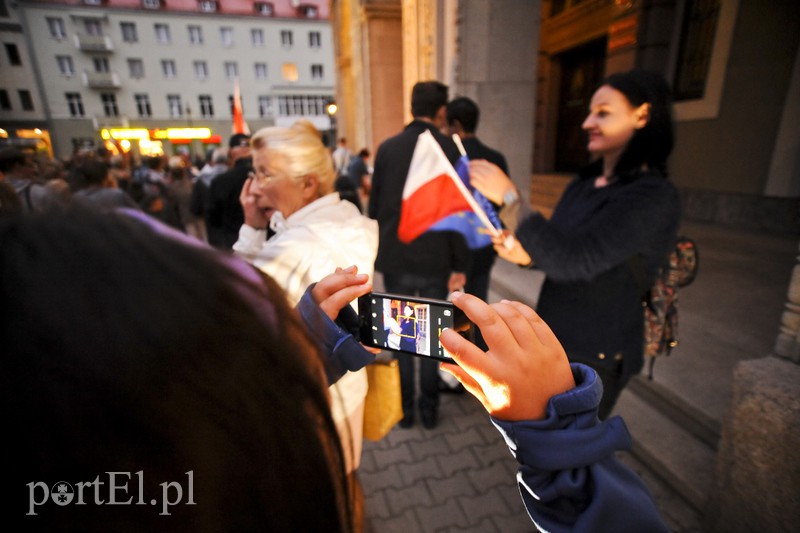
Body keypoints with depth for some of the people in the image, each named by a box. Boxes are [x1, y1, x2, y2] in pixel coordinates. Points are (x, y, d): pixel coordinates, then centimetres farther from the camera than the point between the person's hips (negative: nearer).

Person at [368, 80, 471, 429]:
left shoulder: (387, 148, 1)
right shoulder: (452, 150, -6)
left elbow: (375, 206, 3)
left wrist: (374, 252, 13)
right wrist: (460, 265, -2)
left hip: (395, 258, 2)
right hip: (435, 260, -1)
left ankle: (404, 407, 24)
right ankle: (429, 407, 24)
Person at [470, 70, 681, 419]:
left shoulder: (653, 197, -21)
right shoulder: (586, 182, 3)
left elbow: (574, 259, -29)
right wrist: (525, 255, -10)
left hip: (593, 354, -7)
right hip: (555, 337, 8)